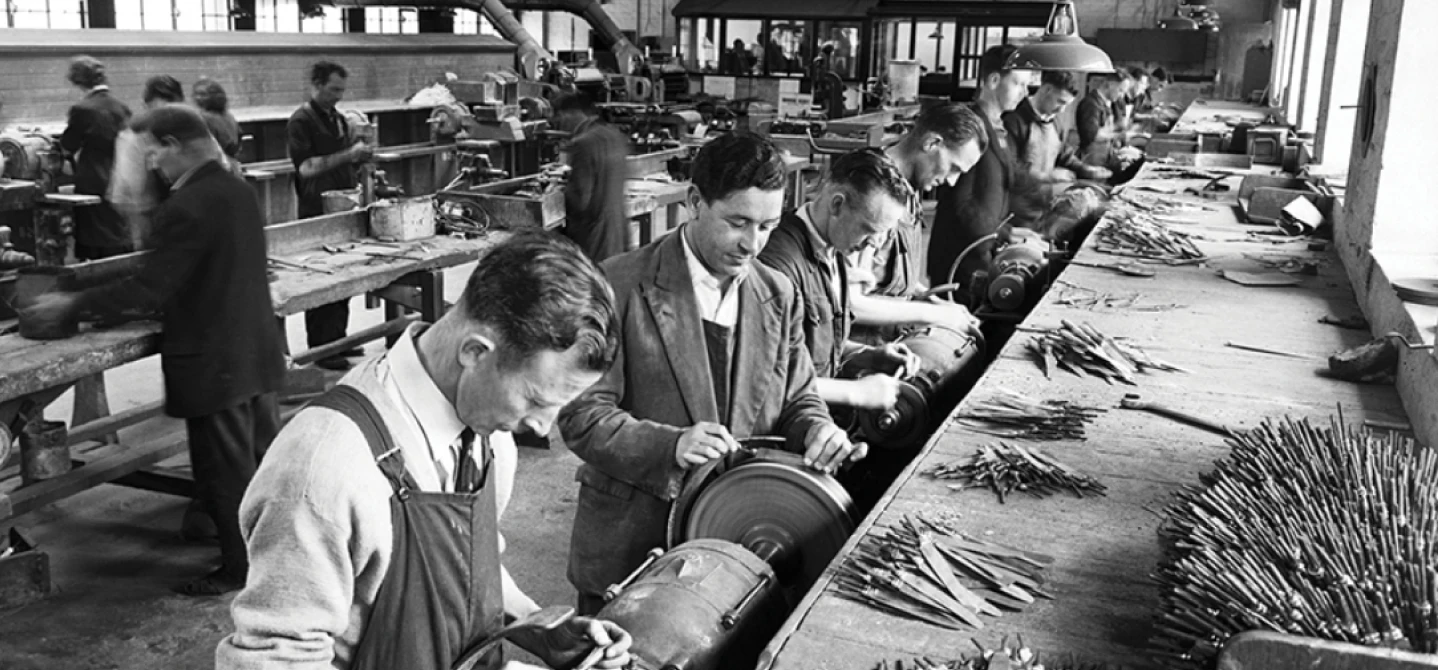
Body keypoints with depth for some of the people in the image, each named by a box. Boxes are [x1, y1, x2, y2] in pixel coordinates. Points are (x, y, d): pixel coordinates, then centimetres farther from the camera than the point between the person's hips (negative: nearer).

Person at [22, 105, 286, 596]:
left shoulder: (184, 208, -21)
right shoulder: (241, 190, 6)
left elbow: (150, 288, -21)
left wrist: (72, 304, -11)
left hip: (214, 365, -9)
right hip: (258, 353, 9)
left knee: (225, 472, 4)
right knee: (265, 458, 18)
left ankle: (240, 569, 15)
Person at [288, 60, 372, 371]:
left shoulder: (337, 118, 15)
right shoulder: (301, 121, -10)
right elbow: (305, 167, -20)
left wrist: (359, 155, 3)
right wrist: (347, 155, -24)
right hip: (318, 213, -8)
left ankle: (338, 339, 20)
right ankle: (320, 348, 2)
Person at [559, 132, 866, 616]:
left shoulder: (778, 295, 5)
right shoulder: (620, 286, -11)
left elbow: (797, 399, 11)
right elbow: (582, 415, -13)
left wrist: (817, 430, -12)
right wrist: (671, 445, -28)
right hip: (631, 541, -4)